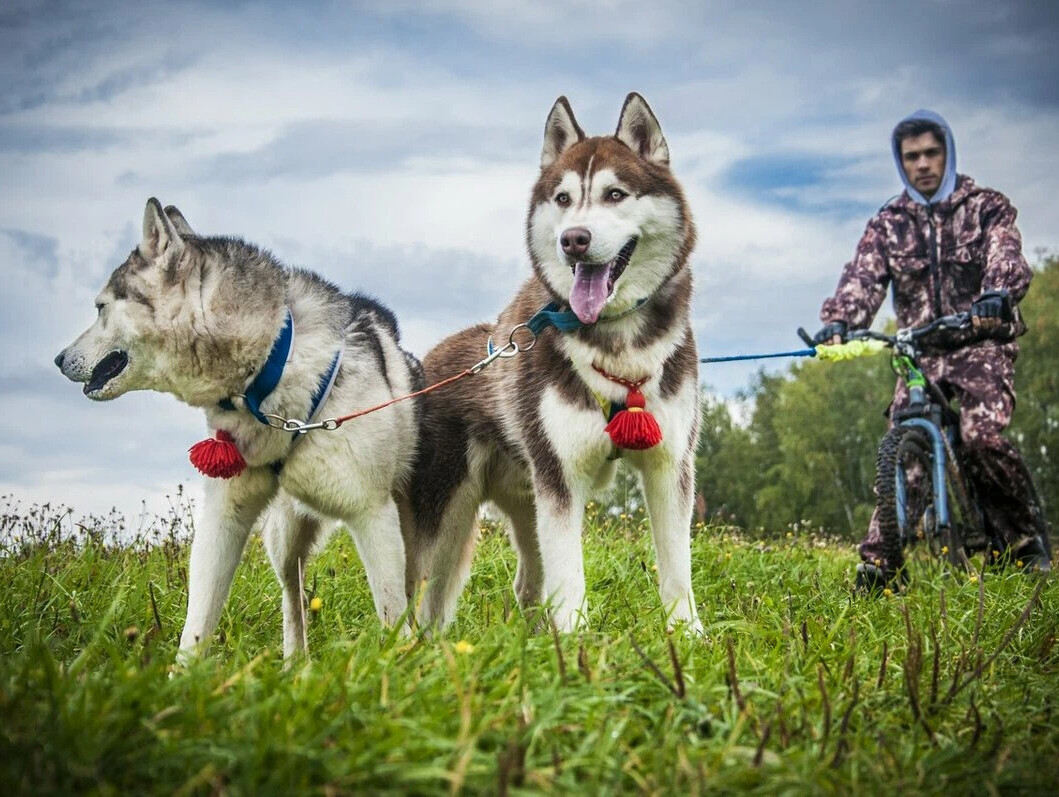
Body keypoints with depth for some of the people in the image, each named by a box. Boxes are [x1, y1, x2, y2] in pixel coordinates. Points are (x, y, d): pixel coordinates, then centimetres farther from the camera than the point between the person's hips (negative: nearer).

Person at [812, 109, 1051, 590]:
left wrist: (998, 295, -39)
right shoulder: (888, 224, 11)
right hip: (920, 352, 3)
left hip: (982, 342, -3)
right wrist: (838, 322, -27)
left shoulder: (986, 207, 5)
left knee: (982, 435, -25)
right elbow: (862, 278, -5)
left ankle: (1027, 536, -6)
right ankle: (878, 559, -3)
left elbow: (1007, 258, -14)